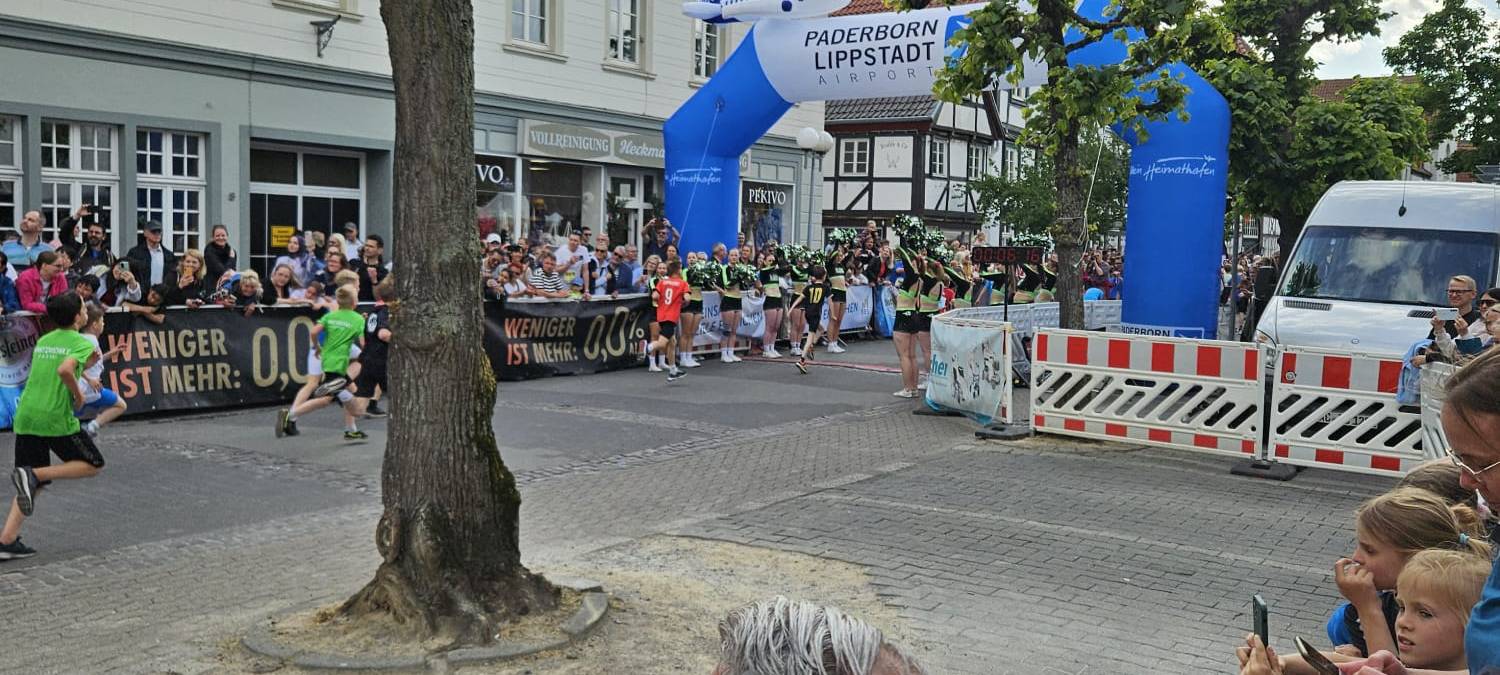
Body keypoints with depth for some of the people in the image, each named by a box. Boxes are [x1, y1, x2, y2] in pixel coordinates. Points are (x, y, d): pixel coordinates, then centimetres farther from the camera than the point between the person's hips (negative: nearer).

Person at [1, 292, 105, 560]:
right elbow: (64, 370, -25)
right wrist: (79, 395, -9)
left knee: (34, 484, 13)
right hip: (56, 418, -7)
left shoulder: (43, 340, 17)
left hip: (25, 416, 7)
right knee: (92, 465, 10)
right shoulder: (81, 343, -6)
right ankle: (32, 475, -10)